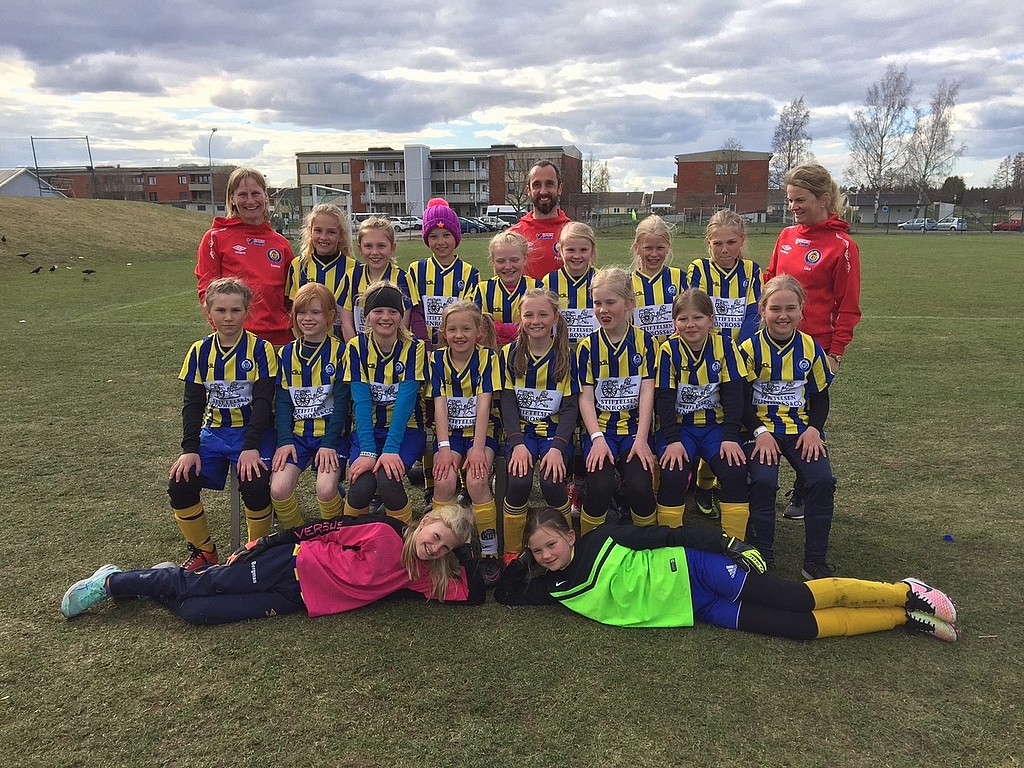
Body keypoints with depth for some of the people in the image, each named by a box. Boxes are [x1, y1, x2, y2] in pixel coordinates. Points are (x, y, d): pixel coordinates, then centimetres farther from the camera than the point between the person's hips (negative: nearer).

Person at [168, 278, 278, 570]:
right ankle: (204, 550, 9)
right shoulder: (200, 352, 4)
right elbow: (193, 404, 4)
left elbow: (263, 401, -11)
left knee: (255, 485, -29)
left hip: (253, 431, -4)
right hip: (213, 432, 4)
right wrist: (190, 448, -8)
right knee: (180, 484, -15)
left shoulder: (260, 349, -7)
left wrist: (251, 447, -21)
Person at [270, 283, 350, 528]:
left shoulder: (339, 351, -3)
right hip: (297, 433, 3)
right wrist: (284, 440, -8)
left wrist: (329, 443, -14)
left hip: (331, 433, -3)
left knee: (325, 489, -24)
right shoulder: (287, 353, 7)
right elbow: (283, 400, 5)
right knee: (278, 489, -16)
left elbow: (341, 402, -6)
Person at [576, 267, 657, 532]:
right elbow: (586, 397, -1)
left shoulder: (644, 341, 4)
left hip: (635, 427, 0)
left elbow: (647, 392, -2)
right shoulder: (588, 345, 3)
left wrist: (641, 439, -13)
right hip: (600, 428, 0)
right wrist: (597, 438, -15)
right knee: (600, 485, -26)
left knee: (640, 485, -24)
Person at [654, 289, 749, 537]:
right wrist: (672, 440, -20)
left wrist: (730, 436, -15)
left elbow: (733, 393, -5)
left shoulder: (724, 345, -3)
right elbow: (664, 398, -9)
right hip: (679, 426, -1)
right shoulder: (668, 349, -6)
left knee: (736, 472, -23)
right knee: (673, 476, -26)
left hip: (715, 424, 1)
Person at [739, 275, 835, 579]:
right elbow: (740, 398, -5)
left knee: (822, 480, -20)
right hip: (760, 428, -2)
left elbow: (820, 396, 10)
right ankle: (763, 558, -11)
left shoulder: (811, 348, 4)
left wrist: (814, 429, -7)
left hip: (801, 427, 3)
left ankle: (815, 561, -5)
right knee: (763, 481, -27)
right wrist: (760, 432, -18)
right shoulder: (750, 348, -5)